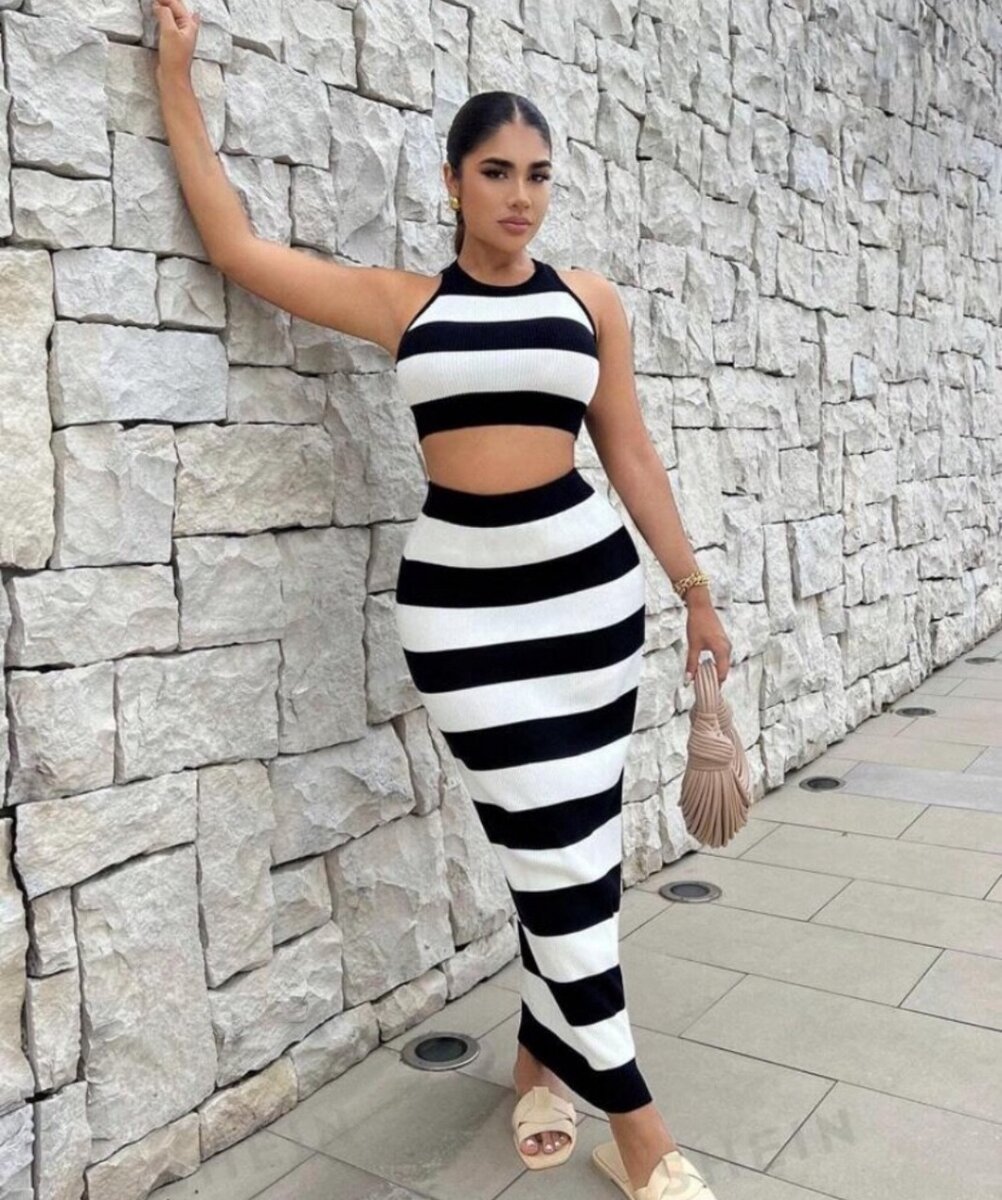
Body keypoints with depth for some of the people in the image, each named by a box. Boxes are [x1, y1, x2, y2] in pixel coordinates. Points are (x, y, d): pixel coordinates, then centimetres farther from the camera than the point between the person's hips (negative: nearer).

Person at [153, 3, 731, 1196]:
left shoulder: (588, 297, 6)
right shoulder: (401, 301, 4)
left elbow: (630, 454, 9)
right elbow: (237, 247, 5)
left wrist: (694, 589, 10)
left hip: (584, 577, 2)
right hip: (455, 591, -1)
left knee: (573, 834, 8)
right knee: (553, 844, -1)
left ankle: (542, 1054, 32)